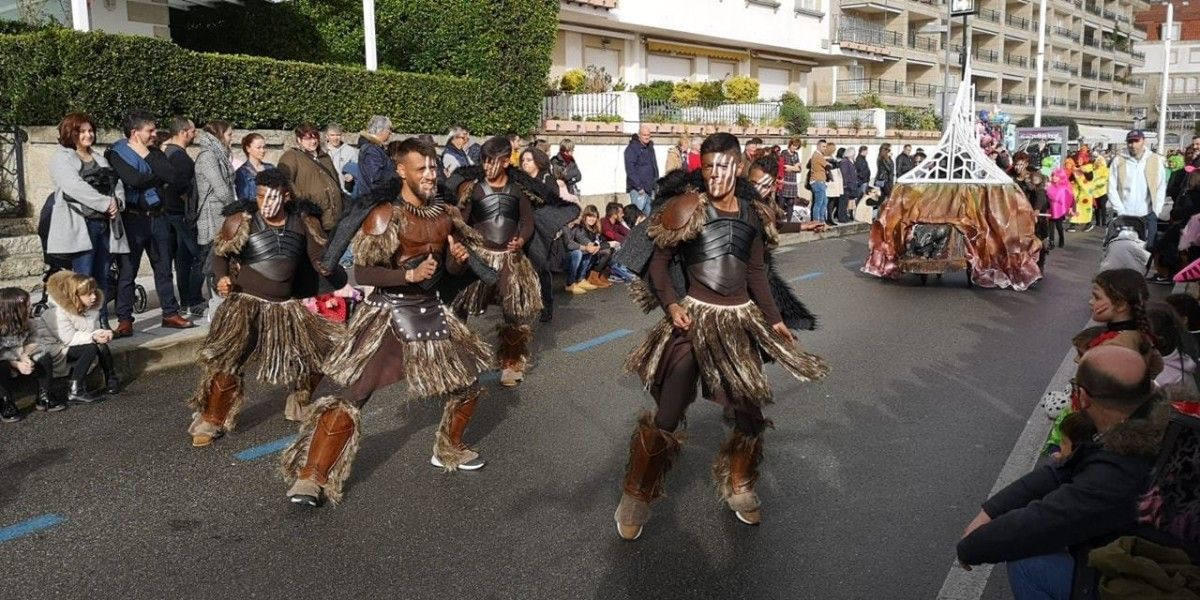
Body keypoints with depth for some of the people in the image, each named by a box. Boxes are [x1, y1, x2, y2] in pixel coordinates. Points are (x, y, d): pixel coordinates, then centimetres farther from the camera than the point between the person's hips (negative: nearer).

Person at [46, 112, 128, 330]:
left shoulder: (99, 158, 23)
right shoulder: (61, 158, 1)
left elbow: (116, 183, 14)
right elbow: (76, 188, -15)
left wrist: (117, 202, -6)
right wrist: (106, 203, -18)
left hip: (105, 224, 6)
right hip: (81, 226, -6)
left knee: (102, 278, 7)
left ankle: (103, 324, 12)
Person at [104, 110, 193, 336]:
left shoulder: (154, 153, 12)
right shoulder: (116, 153, -4)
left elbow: (171, 175, -7)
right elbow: (134, 179, -21)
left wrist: (147, 156, -9)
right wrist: (158, 177, -5)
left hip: (157, 217, 5)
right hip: (133, 218, -5)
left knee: (164, 268, 11)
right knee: (127, 271, 0)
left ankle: (170, 313, 20)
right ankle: (124, 320, 7)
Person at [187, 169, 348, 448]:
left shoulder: (304, 221, -2)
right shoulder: (242, 221, -10)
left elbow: (321, 259, 3)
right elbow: (220, 252, 3)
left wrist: (345, 285, -9)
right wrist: (222, 277, -16)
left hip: (287, 306, 4)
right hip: (246, 303, -4)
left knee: (323, 347, 7)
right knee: (224, 360, -18)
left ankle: (299, 406, 31)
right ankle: (210, 421, 3)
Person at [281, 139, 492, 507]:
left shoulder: (444, 213, 6)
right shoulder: (385, 215, -13)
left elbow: (451, 270, 15)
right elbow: (362, 272, -18)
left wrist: (458, 258, -8)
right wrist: (410, 274, -28)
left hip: (431, 310, 7)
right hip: (388, 313, -6)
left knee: (468, 381, 12)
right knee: (352, 395, -11)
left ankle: (449, 450, 36)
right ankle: (310, 477, -2)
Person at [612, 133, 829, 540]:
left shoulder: (752, 213, 7)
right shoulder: (689, 209, -7)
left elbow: (757, 272, 14)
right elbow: (659, 262, -5)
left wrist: (774, 319, 12)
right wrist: (671, 304, -19)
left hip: (741, 321, 5)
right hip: (694, 318, -5)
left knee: (750, 412, 13)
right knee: (667, 417, -5)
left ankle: (738, 487, 36)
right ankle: (636, 498, 13)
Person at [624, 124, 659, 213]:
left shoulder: (650, 148, 17)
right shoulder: (632, 148, -8)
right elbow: (630, 170, -15)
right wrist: (639, 187, -18)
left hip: (650, 189, 8)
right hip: (638, 189, -8)